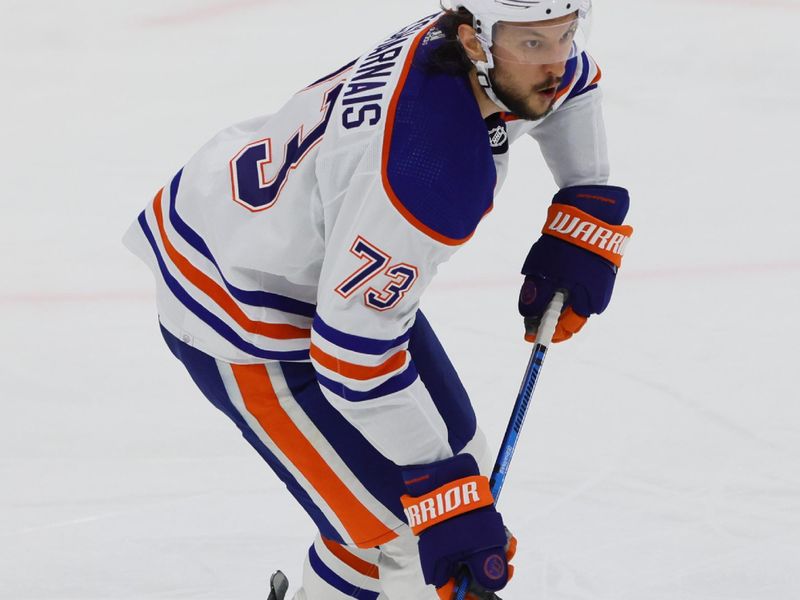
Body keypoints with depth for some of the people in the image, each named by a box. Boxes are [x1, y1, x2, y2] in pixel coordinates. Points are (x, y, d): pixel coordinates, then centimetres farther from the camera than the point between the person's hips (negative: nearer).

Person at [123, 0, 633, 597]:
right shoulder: (430, 166, -40)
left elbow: (570, 82, 13)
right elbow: (354, 353, -33)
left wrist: (588, 214, 5)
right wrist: (442, 496, -30)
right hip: (237, 310, -9)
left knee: (455, 453, 18)